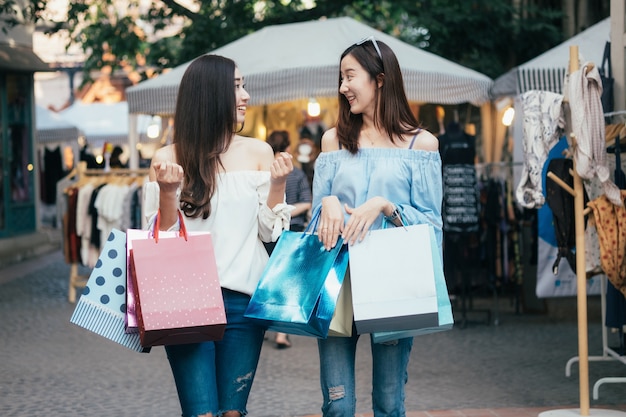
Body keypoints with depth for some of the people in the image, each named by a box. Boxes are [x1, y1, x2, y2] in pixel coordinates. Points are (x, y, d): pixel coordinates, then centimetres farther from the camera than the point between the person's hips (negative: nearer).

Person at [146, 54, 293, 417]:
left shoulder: (258, 152, 4)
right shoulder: (170, 158, 0)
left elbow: (270, 232, 7)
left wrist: (278, 184, -8)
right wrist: (167, 190, -15)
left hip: (244, 299, 2)